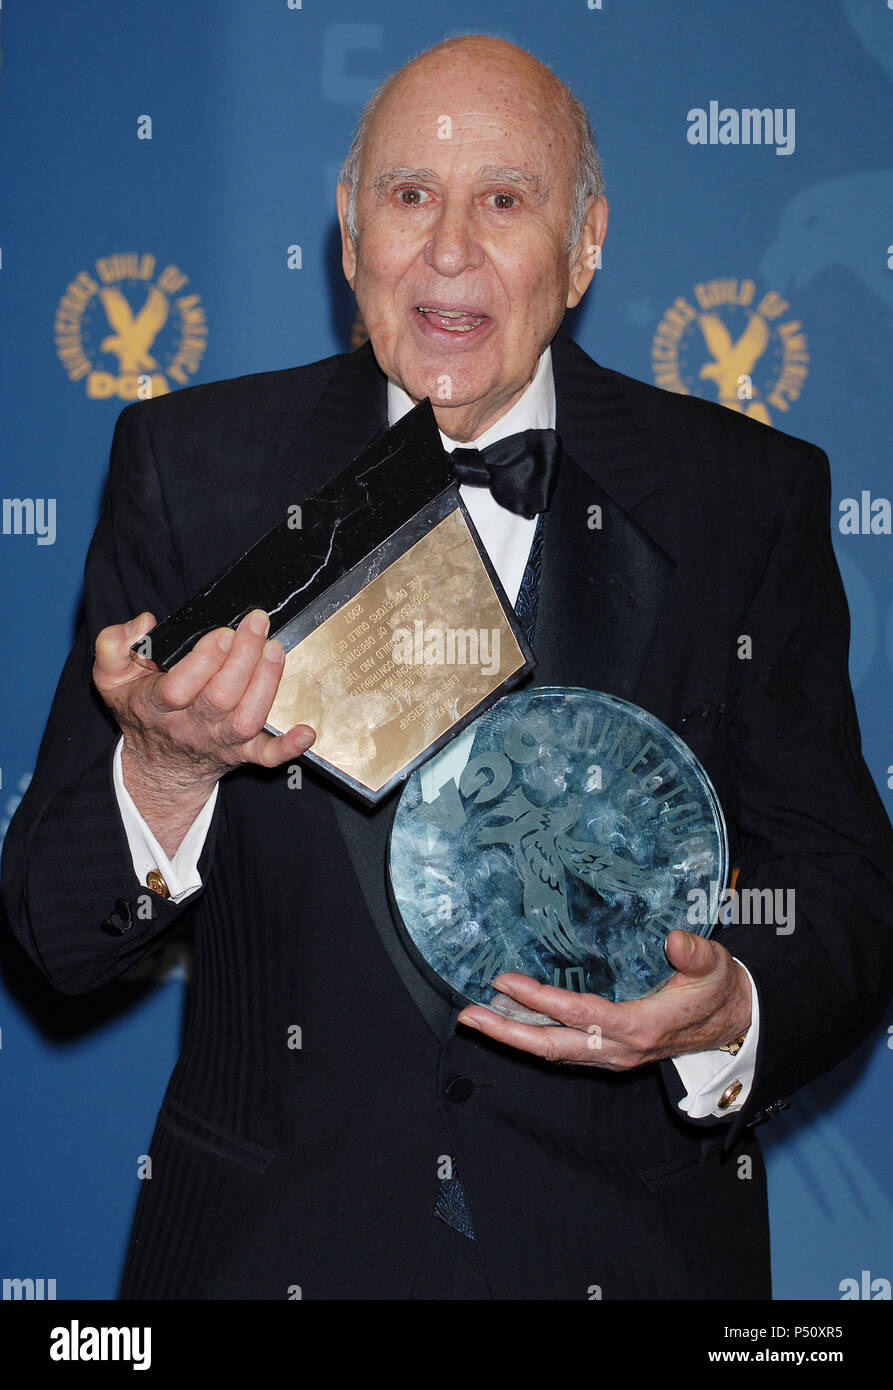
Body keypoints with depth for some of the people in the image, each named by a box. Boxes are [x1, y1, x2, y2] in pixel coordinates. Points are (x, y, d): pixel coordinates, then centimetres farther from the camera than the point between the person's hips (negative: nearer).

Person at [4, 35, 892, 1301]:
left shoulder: (752, 496, -5)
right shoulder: (191, 467, -5)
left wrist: (729, 1014, -24)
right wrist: (166, 773, -27)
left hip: (631, 1244, 0)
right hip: (270, 1239, 0)